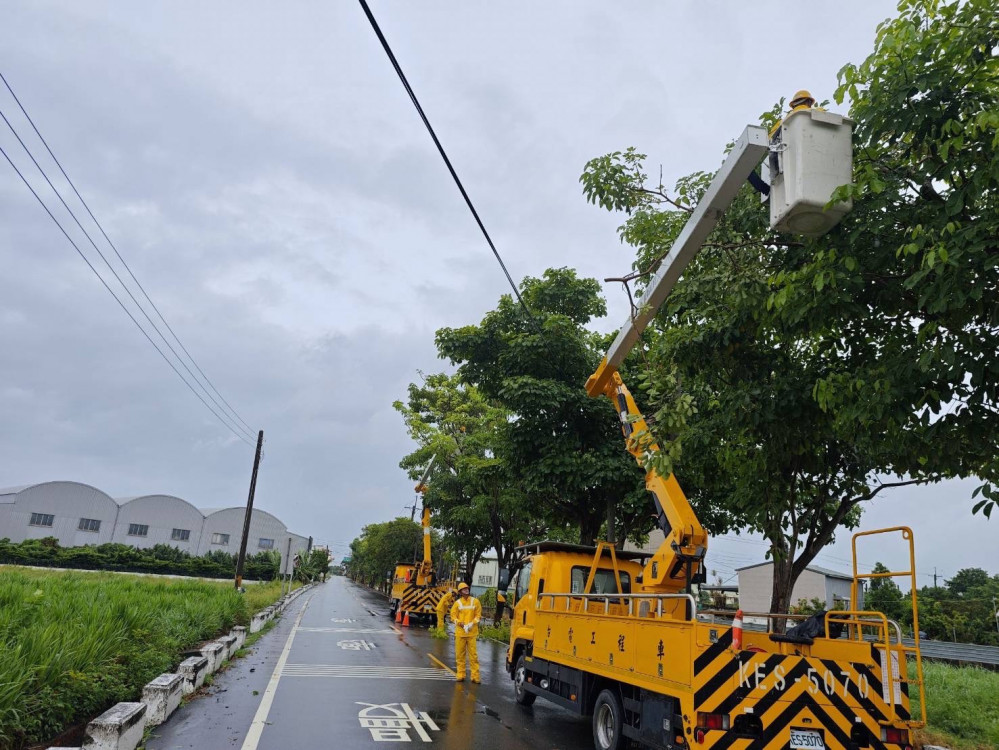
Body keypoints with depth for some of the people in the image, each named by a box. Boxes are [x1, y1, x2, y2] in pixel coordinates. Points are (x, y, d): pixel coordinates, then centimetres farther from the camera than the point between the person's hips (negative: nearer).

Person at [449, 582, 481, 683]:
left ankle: (475, 676, 0)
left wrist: (472, 623, -10)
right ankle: (461, 675, 14)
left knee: (473, 654, -3)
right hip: (460, 632, 1)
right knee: (460, 654, 5)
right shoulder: (457, 603, 4)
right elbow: (453, 616, 3)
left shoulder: (475, 601, 4)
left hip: (472, 632, -1)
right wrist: (461, 624, -11)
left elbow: (478, 615, 6)